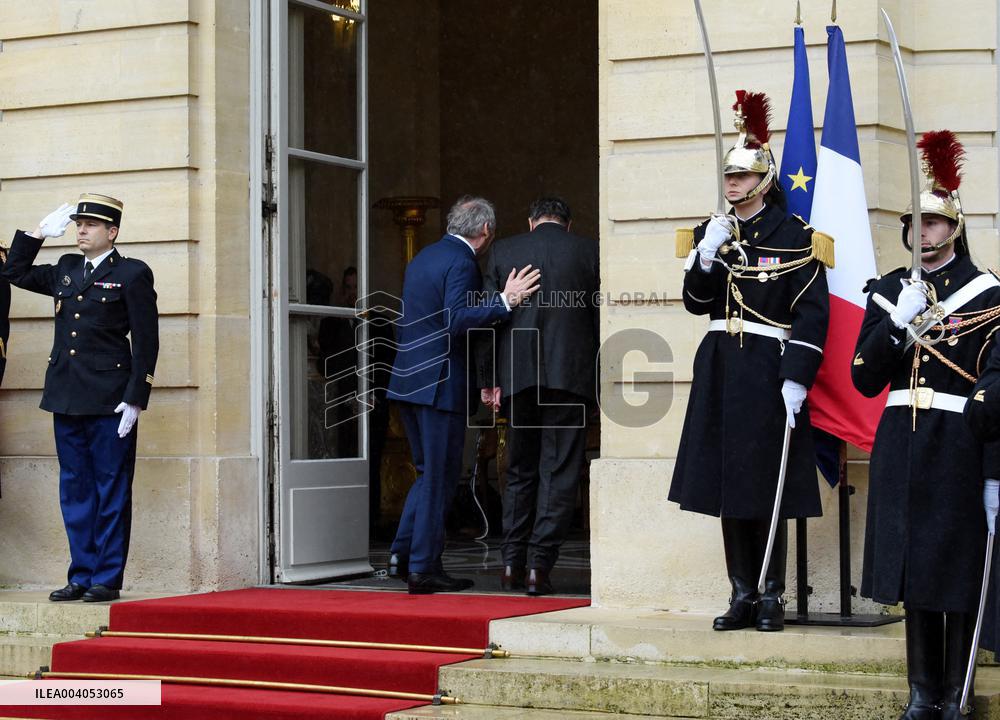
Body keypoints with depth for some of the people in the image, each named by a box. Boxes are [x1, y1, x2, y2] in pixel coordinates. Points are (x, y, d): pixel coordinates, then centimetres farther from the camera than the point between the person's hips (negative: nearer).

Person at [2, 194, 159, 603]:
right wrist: (39, 233, 12)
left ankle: (108, 579, 5)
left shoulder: (132, 274, -2)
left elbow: (146, 341, -6)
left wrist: (135, 400, -12)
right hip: (67, 399, 6)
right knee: (75, 489, 9)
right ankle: (81, 576, 15)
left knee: (111, 491, 0)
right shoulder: (66, 270, 15)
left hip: (108, 401, -6)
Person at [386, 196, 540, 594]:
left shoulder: (422, 258, 15)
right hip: (442, 383, -9)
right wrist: (505, 300, -27)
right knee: (439, 477, -1)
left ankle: (403, 552, 14)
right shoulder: (462, 263, -13)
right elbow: (456, 322, -25)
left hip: (408, 380, 9)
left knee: (429, 472, 19)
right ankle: (423, 568, 1)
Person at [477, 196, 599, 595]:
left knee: (520, 471, 14)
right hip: (570, 374, -2)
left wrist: (488, 379, 6)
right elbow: (601, 321, 2)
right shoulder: (588, 251, 4)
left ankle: (512, 563, 12)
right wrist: (602, 379, 6)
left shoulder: (503, 251, 8)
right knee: (559, 471, 2)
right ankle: (539, 565, -4)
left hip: (518, 376, 2)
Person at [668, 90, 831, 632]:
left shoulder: (793, 237, -5)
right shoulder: (711, 233, 11)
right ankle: (742, 594, 13)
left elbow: (812, 314, -9)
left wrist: (796, 380, -16)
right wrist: (706, 257, -12)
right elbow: (696, 302, 6)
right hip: (720, 368, 5)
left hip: (769, 371, -5)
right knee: (727, 484, 6)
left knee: (767, 487, -2)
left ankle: (771, 596, 7)